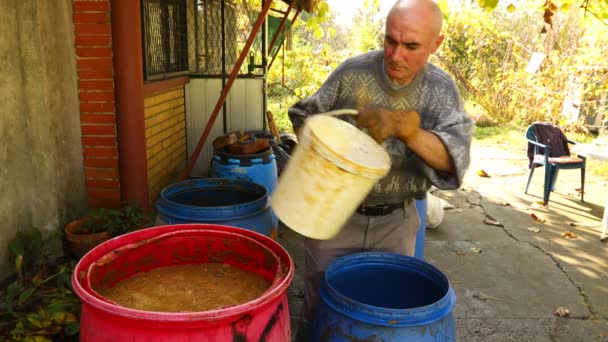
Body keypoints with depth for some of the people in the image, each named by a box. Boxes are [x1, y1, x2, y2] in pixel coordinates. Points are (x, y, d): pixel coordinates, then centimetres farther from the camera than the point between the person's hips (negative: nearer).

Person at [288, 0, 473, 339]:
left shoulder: (442, 89, -9)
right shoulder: (352, 72, -11)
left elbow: (454, 158, -23)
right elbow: (303, 115, 1)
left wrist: (403, 126, -39)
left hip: (395, 221, 1)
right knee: (320, 305, 13)